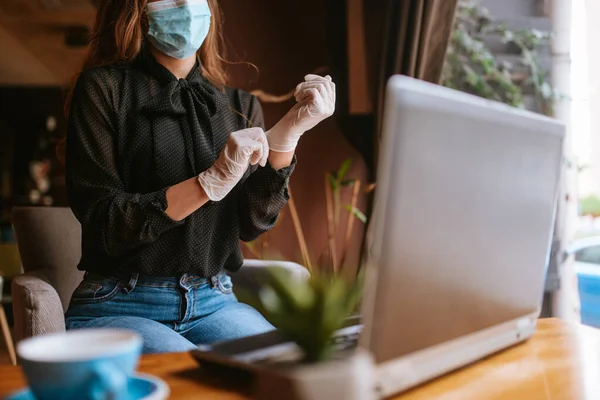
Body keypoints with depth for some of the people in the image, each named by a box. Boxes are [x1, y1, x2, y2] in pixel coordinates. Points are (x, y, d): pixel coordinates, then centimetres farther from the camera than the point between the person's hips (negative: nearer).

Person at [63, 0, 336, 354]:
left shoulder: (240, 107, 10)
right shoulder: (104, 87, -1)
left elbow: (252, 224, -1)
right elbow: (103, 224, -10)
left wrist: (288, 134, -14)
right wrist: (212, 182, -20)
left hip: (213, 302, 4)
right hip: (120, 307, -3)